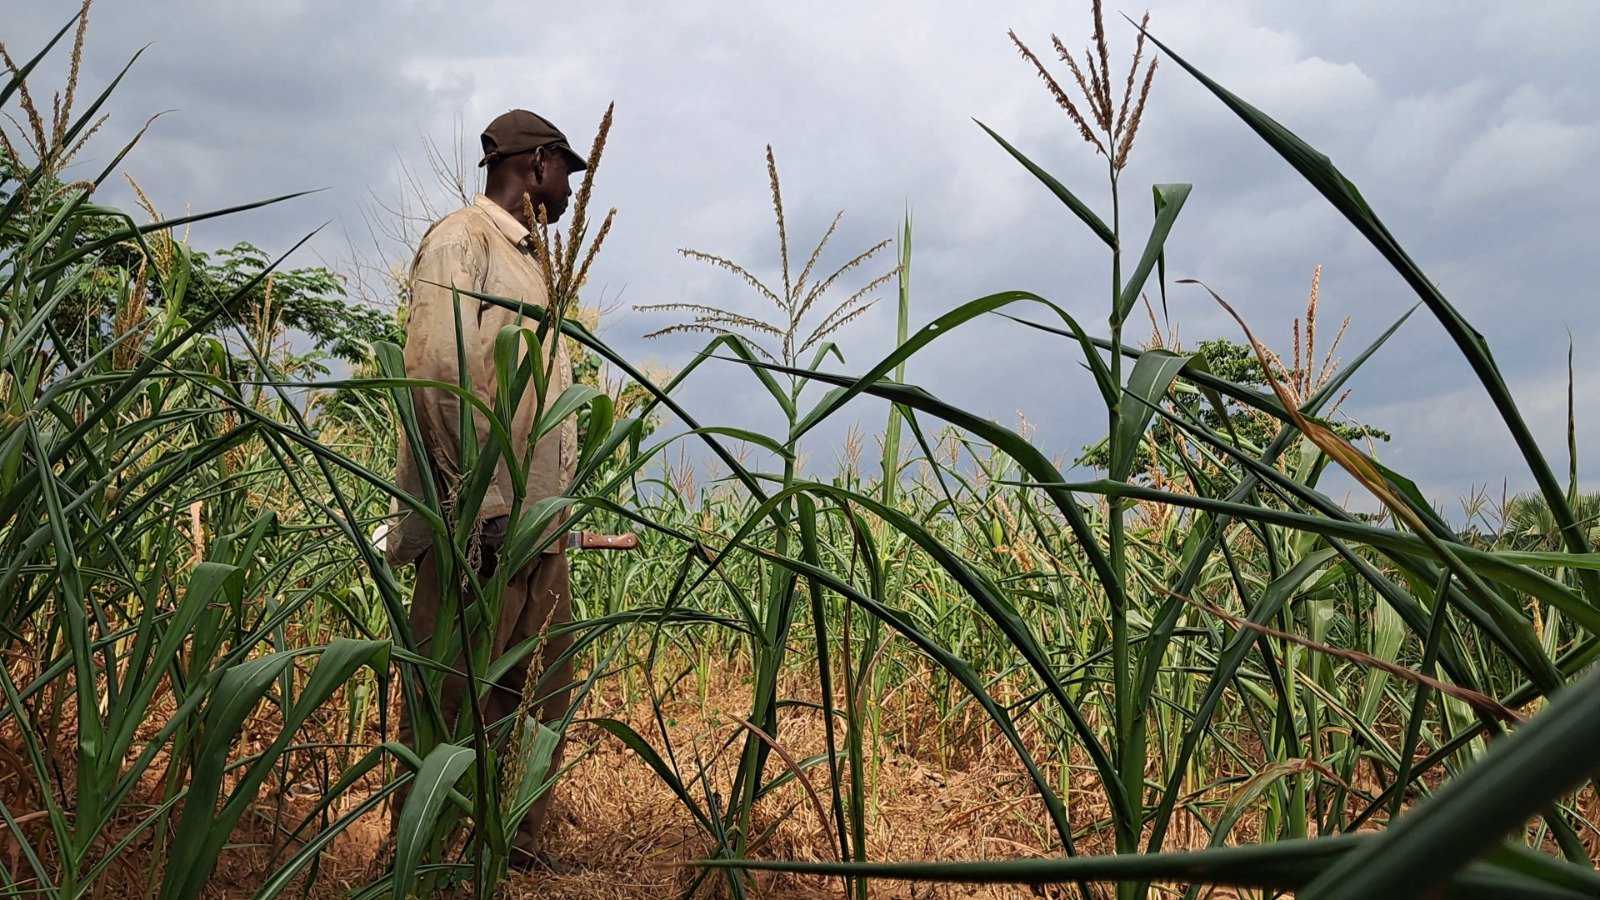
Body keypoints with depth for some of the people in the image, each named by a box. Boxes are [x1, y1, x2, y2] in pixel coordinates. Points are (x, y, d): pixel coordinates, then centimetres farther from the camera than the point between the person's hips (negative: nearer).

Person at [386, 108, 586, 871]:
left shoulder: (524, 259, 23)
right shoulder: (461, 241, -5)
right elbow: (437, 371, -17)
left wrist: (556, 507, 15)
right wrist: (480, 501, -21)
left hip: (540, 524, 9)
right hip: (481, 523, -9)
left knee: (540, 700, 11)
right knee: (449, 707, -2)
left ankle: (518, 850, 21)